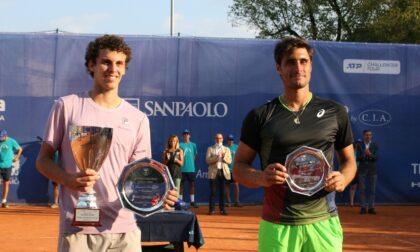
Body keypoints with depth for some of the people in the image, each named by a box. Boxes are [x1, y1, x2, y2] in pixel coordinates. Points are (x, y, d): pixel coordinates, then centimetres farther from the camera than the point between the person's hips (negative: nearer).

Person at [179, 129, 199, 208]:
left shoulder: (193, 145, 9)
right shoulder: (180, 145, -1)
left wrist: (191, 162, 11)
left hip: (191, 168, 3)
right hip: (182, 168, -3)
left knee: (192, 184, 6)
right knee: (181, 184, 1)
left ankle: (192, 201, 12)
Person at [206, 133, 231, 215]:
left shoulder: (226, 149, 16)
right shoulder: (210, 149, 9)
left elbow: (229, 161, 7)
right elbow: (208, 160, -3)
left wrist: (224, 157, -12)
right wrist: (216, 157, -15)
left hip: (224, 172, 2)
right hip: (214, 172, -2)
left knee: (222, 192, 1)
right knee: (213, 192, -5)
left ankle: (222, 209, 5)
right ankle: (211, 209, -2)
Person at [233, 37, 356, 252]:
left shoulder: (335, 112, 8)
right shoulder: (260, 116, 4)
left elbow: (349, 160, 17)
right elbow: (239, 167, 6)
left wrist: (343, 179, -6)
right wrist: (260, 178, -15)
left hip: (324, 224, 1)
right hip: (276, 227, -1)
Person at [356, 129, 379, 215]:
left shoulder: (375, 145, 3)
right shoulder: (359, 145, 2)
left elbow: (376, 158, -6)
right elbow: (358, 158, -4)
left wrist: (370, 154, -24)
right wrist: (364, 155, -23)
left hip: (372, 170, 1)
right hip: (362, 169, 0)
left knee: (372, 189, 2)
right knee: (362, 189, -1)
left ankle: (371, 207, 6)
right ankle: (363, 207, 4)